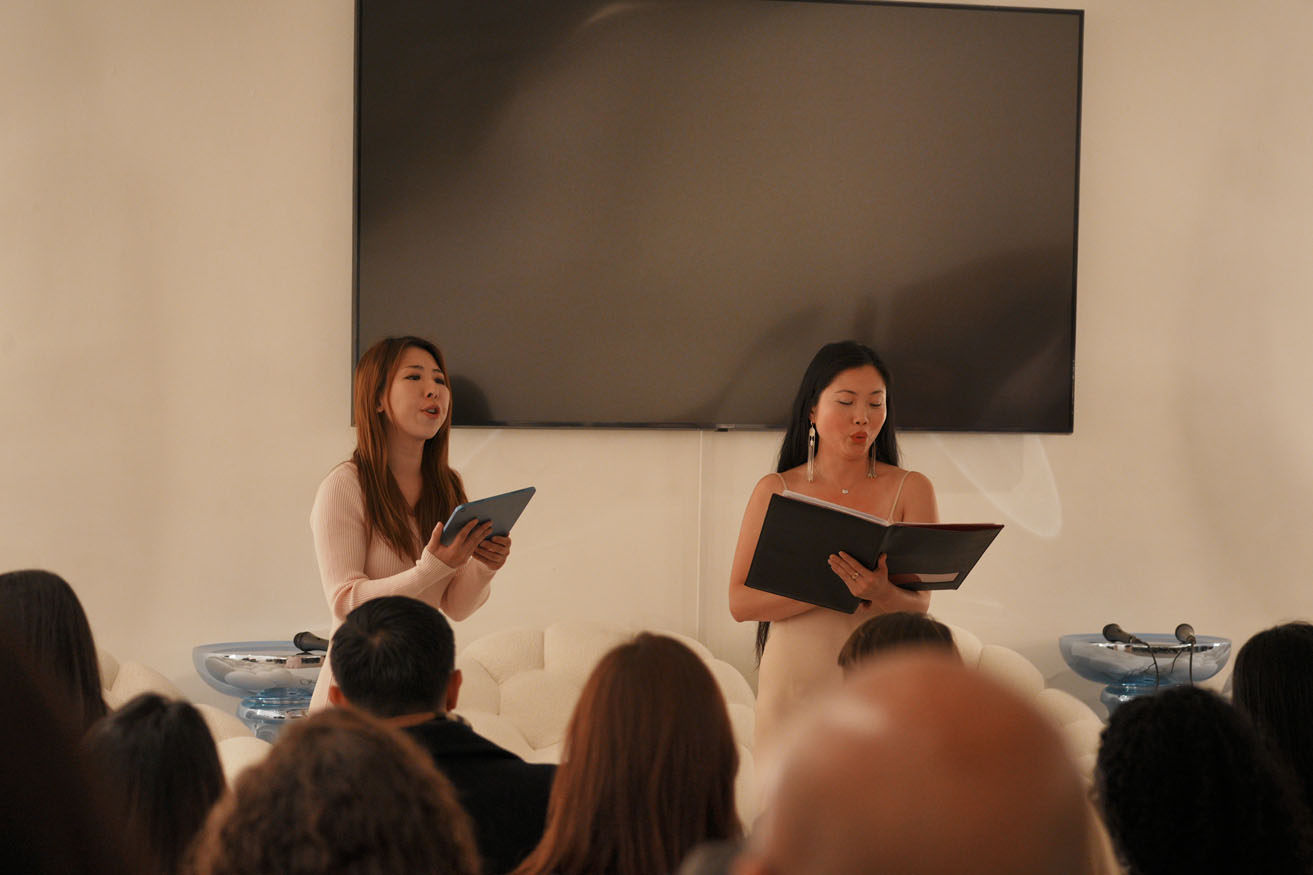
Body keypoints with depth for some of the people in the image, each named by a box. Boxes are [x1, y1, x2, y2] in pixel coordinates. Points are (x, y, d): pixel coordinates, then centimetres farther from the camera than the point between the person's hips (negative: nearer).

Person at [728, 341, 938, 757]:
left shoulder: (910, 490, 6)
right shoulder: (776, 491, 6)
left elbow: (918, 606, -3)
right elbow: (740, 602, -4)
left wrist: (880, 593, -26)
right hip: (793, 683, 0)